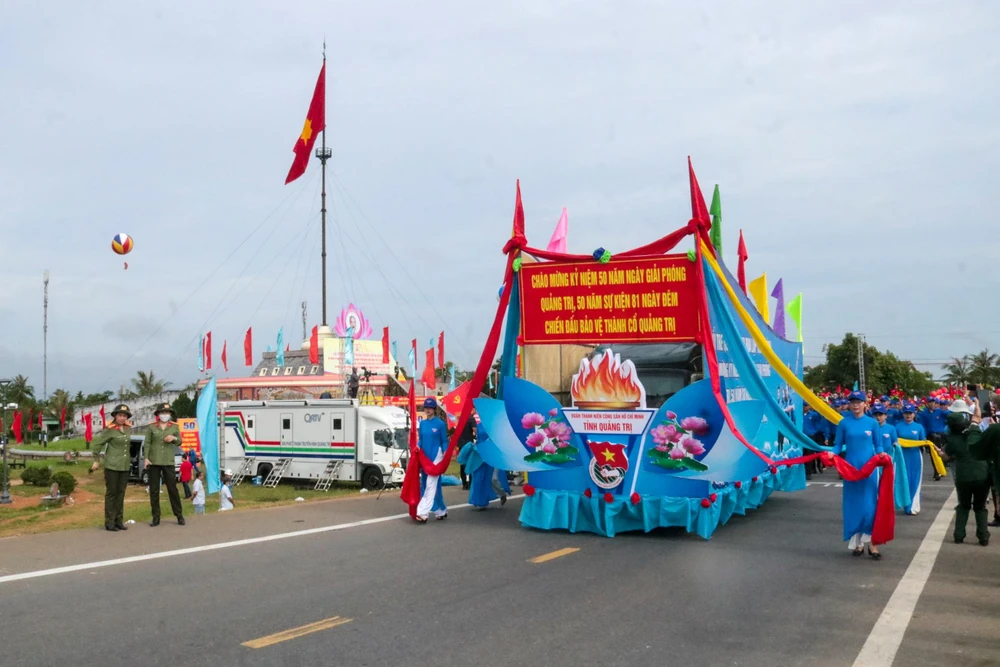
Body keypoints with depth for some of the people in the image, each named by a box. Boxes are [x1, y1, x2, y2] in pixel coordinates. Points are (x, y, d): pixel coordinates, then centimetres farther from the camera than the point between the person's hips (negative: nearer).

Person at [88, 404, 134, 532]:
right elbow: (96, 442, -9)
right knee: (111, 493, 0)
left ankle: (119, 521, 15)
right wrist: (97, 460, -7)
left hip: (125, 466, 6)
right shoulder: (110, 429, -11)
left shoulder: (128, 429, 6)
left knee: (121, 493, 9)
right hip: (112, 466, -6)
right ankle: (109, 522, 5)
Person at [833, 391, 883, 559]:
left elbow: (878, 445, 6)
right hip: (850, 467, 1)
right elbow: (838, 444, 3)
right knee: (853, 505, 5)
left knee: (869, 504, -4)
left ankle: (871, 543, 1)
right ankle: (856, 542, 13)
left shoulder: (872, 423, 1)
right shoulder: (844, 423, 1)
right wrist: (832, 454, -16)